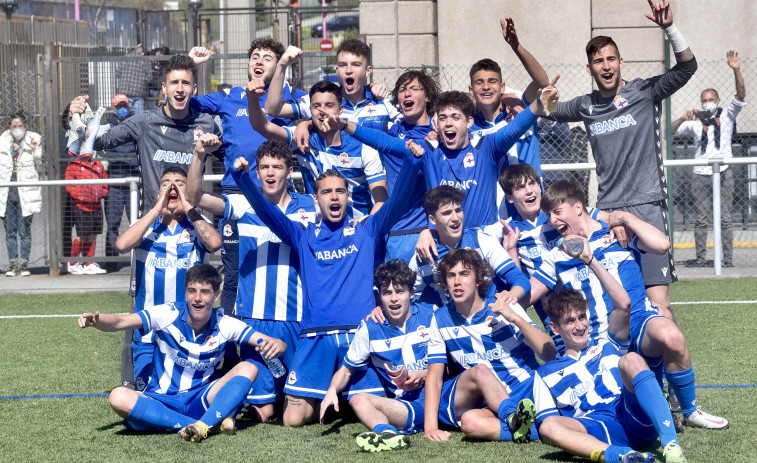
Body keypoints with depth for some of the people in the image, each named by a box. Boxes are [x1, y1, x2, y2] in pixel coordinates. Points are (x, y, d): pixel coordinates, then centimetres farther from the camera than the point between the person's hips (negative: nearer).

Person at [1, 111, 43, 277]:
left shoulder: (34, 142, 4)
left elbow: (41, 169, 1)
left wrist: (35, 152, -10)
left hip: (26, 193, -3)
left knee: (24, 231, -3)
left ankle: (24, 264, 4)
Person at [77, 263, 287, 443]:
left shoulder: (224, 326, -5)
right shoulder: (169, 314, -9)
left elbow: (278, 344, -11)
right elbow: (120, 322, -21)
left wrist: (274, 345, -35)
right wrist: (96, 320, -42)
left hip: (201, 401, 1)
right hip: (160, 403, -1)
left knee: (248, 368, -20)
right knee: (118, 397, -32)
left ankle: (203, 425, -39)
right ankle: (213, 422, -34)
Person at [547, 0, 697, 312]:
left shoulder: (644, 92, 0)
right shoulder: (585, 107, 12)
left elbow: (686, 67, -11)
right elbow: (549, 110, 29)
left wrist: (669, 28, -24)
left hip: (646, 207, -4)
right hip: (607, 210, 4)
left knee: (658, 302, -11)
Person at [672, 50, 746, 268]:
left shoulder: (726, 116, 8)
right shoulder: (694, 122, 10)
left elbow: (741, 94, -3)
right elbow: (671, 130, 3)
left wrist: (736, 70, -16)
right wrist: (683, 118, -16)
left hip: (723, 173, -1)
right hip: (700, 174, 1)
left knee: (725, 218, -1)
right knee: (701, 219, 2)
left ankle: (728, 258, 1)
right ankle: (701, 258, 5)